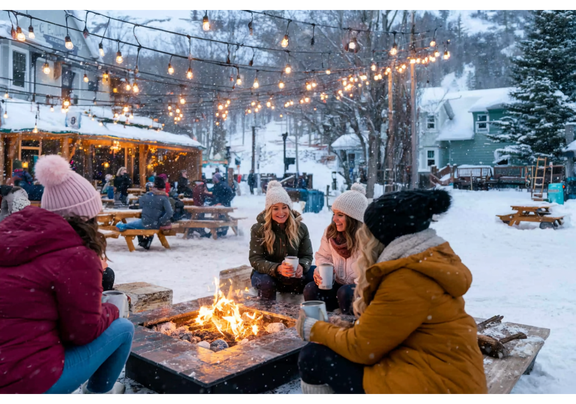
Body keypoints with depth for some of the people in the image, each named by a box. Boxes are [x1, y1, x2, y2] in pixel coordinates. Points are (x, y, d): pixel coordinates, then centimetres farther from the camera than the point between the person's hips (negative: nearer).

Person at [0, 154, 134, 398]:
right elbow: (84, 332, -9)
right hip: (30, 382, -8)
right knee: (122, 329, 8)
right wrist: (110, 311, 11)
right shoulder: (76, 258, -17)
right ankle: (98, 393, 30)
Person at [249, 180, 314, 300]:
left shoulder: (300, 228, -3)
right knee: (266, 283, -36)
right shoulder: (258, 229, -10)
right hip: (266, 274, -2)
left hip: (293, 277, 3)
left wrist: (301, 267, -27)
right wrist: (277, 268, -34)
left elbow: (307, 256, 0)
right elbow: (255, 260, -15)